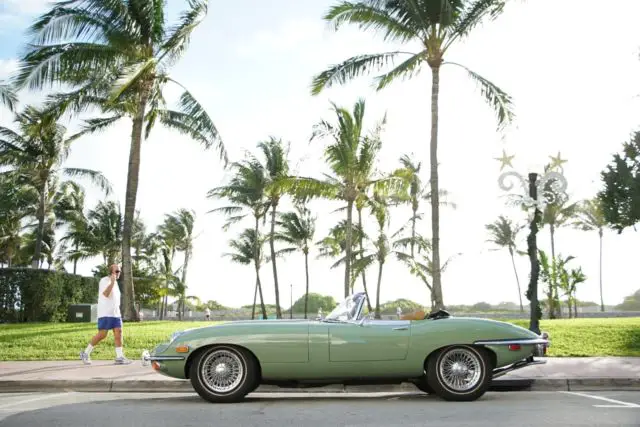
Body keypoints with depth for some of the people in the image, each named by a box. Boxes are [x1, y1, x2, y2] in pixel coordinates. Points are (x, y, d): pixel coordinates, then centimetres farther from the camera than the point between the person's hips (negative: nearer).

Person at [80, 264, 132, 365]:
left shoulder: (115, 282, 18)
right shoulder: (104, 280, -8)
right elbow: (106, 294, -25)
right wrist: (112, 282, -30)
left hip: (115, 313, 8)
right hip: (105, 313, -8)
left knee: (118, 333, -2)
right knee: (102, 335, -7)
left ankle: (119, 357, -3)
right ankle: (85, 353, 9)